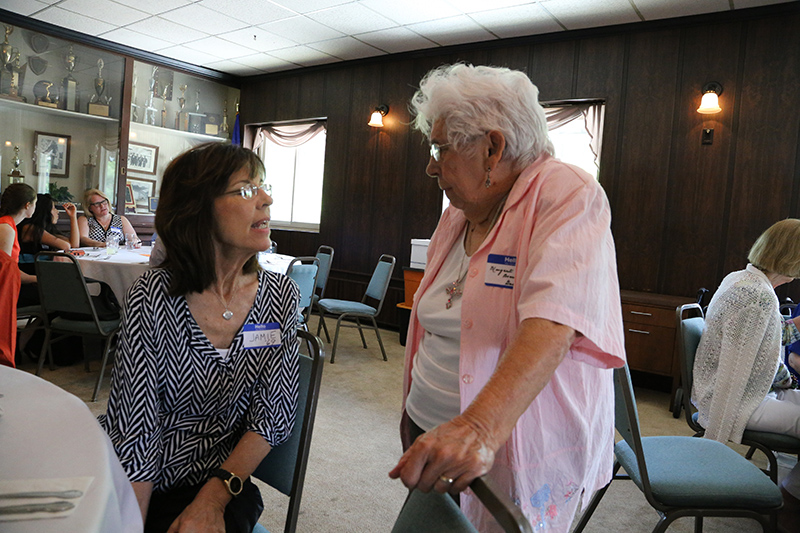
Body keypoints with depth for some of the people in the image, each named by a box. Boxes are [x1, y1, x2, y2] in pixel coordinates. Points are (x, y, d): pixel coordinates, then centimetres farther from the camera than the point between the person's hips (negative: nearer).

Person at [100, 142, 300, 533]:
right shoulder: (152, 298, -13)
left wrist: (213, 499, -13)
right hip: (148, 488, 0)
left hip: (224, 484, 1)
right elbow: (133, 430, -12)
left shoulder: (281, 295, -5)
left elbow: (274, 412, -4)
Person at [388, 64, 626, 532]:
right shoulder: (457, 215, 8)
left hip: (514, 450, -6)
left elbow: (551, 328, -32)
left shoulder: (568, 197, -16)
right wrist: (412, 407, 17)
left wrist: (479, 428, -43)